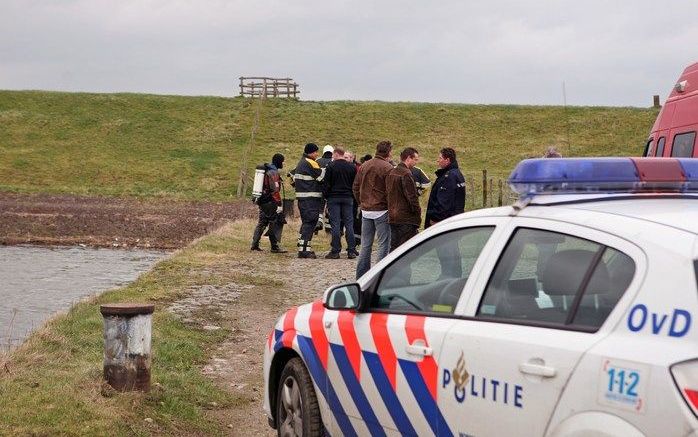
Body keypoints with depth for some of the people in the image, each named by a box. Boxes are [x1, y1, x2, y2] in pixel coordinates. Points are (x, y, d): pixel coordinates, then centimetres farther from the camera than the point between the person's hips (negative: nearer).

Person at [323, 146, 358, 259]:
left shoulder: (331, 166, -6)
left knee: (335, 225, -1)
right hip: (348, 198, 3)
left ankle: (335, 251, -2)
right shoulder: (352, 167, 4)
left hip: (334, 198, -3)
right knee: (349, 224, 5)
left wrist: (326, 197, 3)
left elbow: (326, 184, -5)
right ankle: (351, 251, 3)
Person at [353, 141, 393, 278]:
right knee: (384, 245, 0)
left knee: (365, 245, 13)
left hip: (366, 210, 6)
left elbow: (356, 187, 12)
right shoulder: (387, 168, -13)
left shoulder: (363, 166, 8)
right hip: (381, 210, -6)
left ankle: (361, 276, 15)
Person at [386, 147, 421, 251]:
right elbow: (412, 197, -17)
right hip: (406, 219, -9)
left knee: (394, 248, 12)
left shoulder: (391, 173, 12)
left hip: (393, 217, 9)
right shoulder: (406, 174, -15)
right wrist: (418, 215, -10)